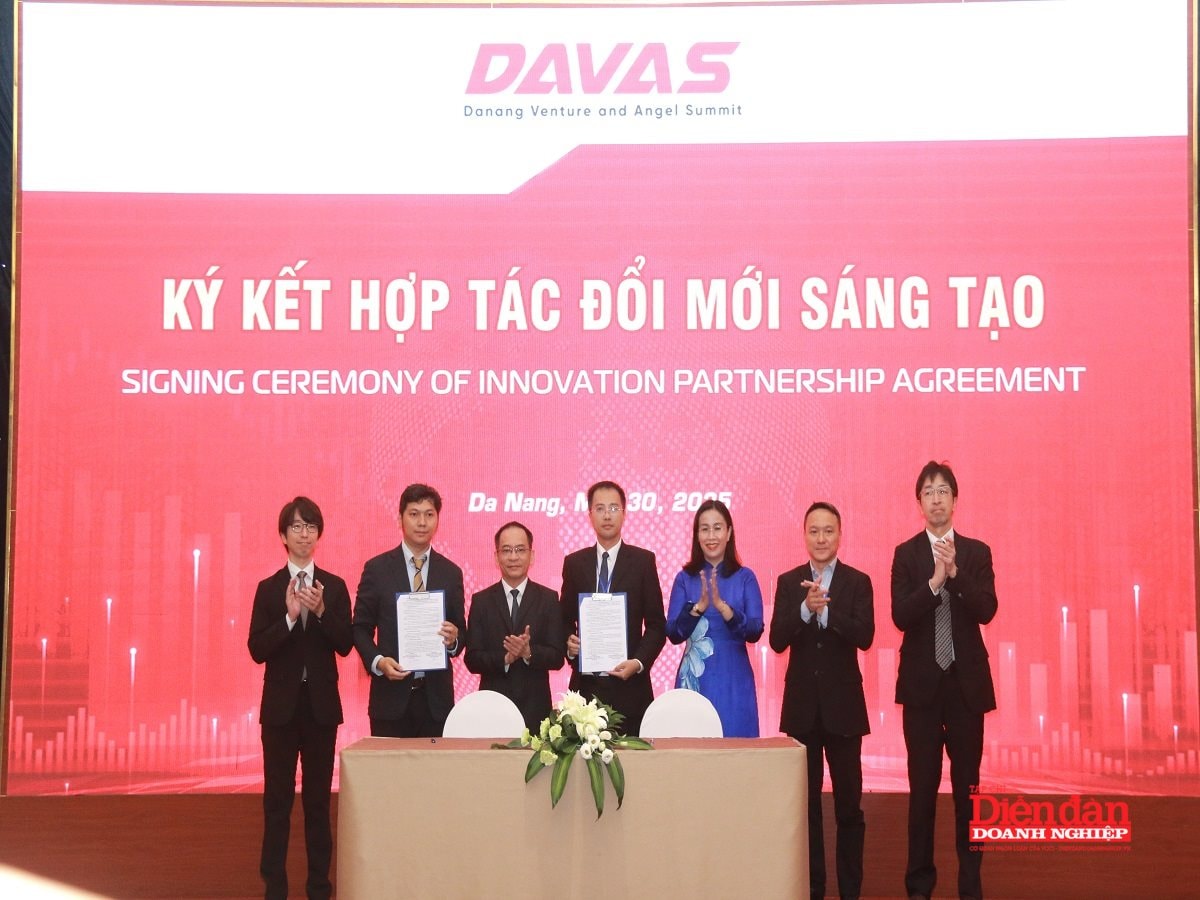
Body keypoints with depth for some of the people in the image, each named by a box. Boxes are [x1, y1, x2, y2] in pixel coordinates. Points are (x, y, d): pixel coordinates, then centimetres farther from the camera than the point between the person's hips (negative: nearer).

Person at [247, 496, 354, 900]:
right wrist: (290, 616, -20)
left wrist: (321, 611, -19)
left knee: (318, 797, 7)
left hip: (321, 704, 1)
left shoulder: (334, 586, 3)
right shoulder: (268, 589, 1)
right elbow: (257, 650, -6)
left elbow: (345, 645, -4)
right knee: (277, 798, 4)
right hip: (281, 704, -1)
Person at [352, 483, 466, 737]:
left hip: (436, 696, 2)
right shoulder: (377, 569, 3)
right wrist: (378, 661, -13)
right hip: (391, 696, -2)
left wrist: (453, 640, -10)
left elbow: (460, 631, 13)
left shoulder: (451, 573, 9)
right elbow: (360, 628, 4)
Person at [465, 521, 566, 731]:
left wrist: (529, 652, -20)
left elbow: (557, 658, -2)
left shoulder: (548, 599, 4)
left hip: (535, 708, 0)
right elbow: (472, 660, -1)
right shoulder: (481, 601, 5)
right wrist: (505, 658, -18)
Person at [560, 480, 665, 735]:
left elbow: (656, 625, 4)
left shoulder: (643, 561, 4)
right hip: (585, 683, 2)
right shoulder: (574, 563, 10)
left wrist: (638, 662, -11)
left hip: (628, 683, -2)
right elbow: (566, 619, 15)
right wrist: (569, 644, -6)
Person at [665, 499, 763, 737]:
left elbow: (755, 632, -7)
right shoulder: (685, 578, 4)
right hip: (695, 680, 0)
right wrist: (699, 606, -18)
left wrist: (722, 605, -21)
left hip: (733, 681, 0)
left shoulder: (745, 577, 2)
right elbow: (673, 634, -2)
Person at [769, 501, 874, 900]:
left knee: (848, 799, 4)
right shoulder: (789, 582, 4)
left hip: (843, 702, -2)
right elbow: (777, 641, -7)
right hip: (801, 702, 2)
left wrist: (825, 610, -28)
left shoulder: (858, 582, -1)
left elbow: (865, 636, -15)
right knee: (805, 799, 8)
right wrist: (805, 609, -22)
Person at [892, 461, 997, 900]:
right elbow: (901, 616, -10)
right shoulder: (906, 554, 1)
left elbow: (987, 610, -9)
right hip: (922, 682, -1)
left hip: (966, 681, 1)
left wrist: (956, 573, -23)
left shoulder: (977, 553, 4)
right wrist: (935, 581, -24)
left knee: (967, 785, 5)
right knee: (923, 786, 3)